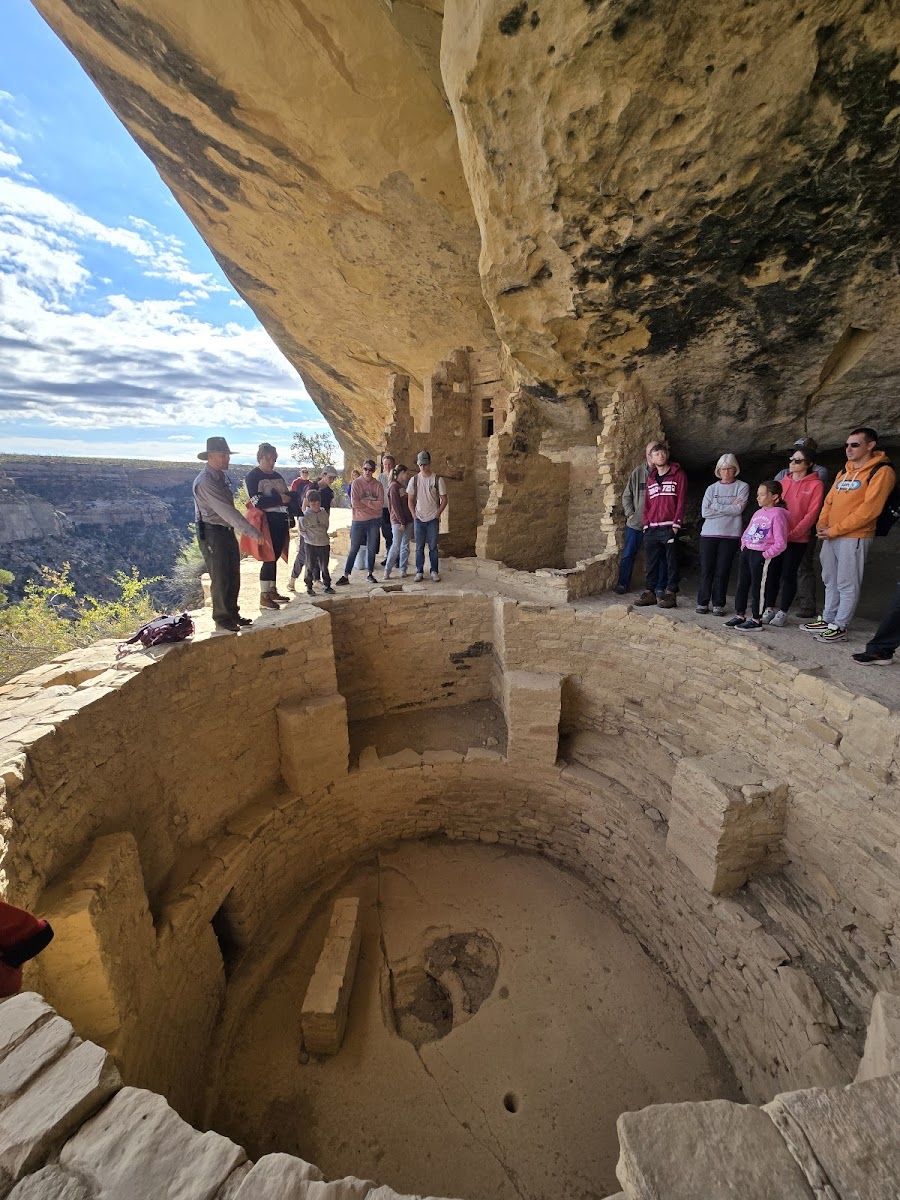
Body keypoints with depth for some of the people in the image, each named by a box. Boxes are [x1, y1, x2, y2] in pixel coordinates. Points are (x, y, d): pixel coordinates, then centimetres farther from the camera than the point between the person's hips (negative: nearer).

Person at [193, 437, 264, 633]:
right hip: (212, 534, -9)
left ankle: (233, 614, 27)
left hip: (227, 531, 9)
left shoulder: (221, 477, 10)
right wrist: (253, 532, -28)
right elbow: (227, 511, -26)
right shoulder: (205, 482, -19)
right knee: (221, 579, -1)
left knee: (233, 577, 14)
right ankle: (222, 620, 13)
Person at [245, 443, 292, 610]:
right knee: (269, 558, -8)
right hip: (268, 522, -7)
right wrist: (280, 499, -15)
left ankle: (272, 591, 20)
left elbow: (288, 495, 19)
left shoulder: (277, 476, 17)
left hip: (281, 520, 7)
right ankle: (264, 596, -1)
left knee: (275, 556, 11)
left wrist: (289, 497, -4)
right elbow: (257, 502, -16)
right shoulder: (253, 476, -5)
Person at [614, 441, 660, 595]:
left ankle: (652, 586, 19)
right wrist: (630, 513, -3)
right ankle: (623, 584, 16)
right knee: (628, 554, 4)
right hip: (635, 523, 1)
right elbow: (626, 495, 7)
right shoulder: (638, 472, 4)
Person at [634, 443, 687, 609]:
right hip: (651, 529, 5)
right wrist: (646, 523, 5)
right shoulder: (651, 478, 17)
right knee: (651, 562, 8)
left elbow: (681, 501, -4)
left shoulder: (678, 475, 3)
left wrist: (676, 524, -11)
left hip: (669, 527, -5)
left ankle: (670, 594, 3)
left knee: (671, 562, -1)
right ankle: (651, 592, 15)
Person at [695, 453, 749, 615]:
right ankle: (702, 602, 10)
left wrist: (716, 507, -4)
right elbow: (704, 512, -2)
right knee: (706, 570, 1)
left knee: (722, 571, 0)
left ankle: (718, 605, 9)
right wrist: (729, 507, -4)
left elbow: (738, 509, -8)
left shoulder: (742, 487, 7)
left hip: (730, 535, -1)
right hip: (709, 534, 2)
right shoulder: (712, 488, 11)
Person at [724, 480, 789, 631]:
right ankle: (740, 616, 19)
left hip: (761, 555, -8)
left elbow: (780, 543, -15)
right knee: (742, 585, 10)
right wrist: (743, 546, 10)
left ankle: (756, 620, 8)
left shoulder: (777, 514, -10)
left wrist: (766, 554, -15)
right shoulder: (758, 513, 14)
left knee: (757, 588, -1)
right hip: (747, 552, 8)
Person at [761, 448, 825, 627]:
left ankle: (783, 612, 8)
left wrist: (791, 534, -16)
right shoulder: (782, 482, 9)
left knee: (789, 574, 0)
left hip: (798, 539, -4)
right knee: (773, 572, 5)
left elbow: (811, 514, -9)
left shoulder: (816, 485, -4)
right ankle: (769, 609, 14)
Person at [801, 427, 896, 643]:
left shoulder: (881, 471, -7)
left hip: (854, 538, -7)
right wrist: (822, 525, 1)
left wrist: (835, 529, -16)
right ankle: (827, 619, 23)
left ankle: (840, 627, 5)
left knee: (847, 584, -2)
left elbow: (869, 509, -16)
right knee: (830, 580, 13)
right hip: (830, 536, 7)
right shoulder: (844, 471, 17)